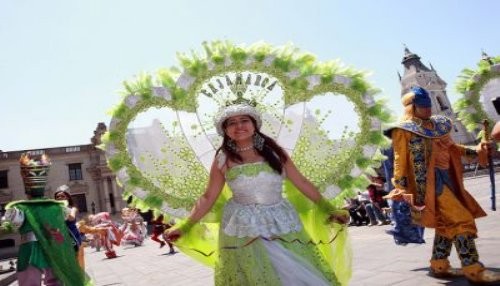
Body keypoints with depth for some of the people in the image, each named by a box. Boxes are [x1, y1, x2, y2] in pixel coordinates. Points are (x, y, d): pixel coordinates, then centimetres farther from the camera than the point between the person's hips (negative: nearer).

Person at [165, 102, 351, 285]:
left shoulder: (273, 151, -1)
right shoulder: (223, 159, -2)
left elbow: (301, 182, 4)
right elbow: (208, 198, 4)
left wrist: (329, 209, 5)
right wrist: (185, 226, 1)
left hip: (282, 222, 1)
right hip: (244, 228, -1)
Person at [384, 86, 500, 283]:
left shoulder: (436, 125, 17)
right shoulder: (405, 130, -5)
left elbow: (450, 147, 25)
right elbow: (400, 160, -8)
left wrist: (475, 151, 13)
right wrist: (400, 188, -13)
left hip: (446, 178, 9)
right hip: (428, 182, -9)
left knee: (446, 223, 13)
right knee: (461, 221, -12)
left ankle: (439, 266, 24)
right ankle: (473, 270, -7)